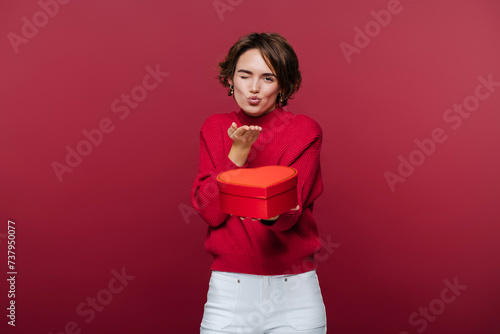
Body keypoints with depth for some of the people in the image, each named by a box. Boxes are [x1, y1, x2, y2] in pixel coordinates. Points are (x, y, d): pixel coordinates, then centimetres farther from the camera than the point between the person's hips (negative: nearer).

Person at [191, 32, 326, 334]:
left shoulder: (304, 130, -5)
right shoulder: (215, 128, 2)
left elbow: (290, 214, -14)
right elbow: (210, 211, -8)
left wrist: (274, 212, -36)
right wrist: (238, 153, -19)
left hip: (294, 289, -1)